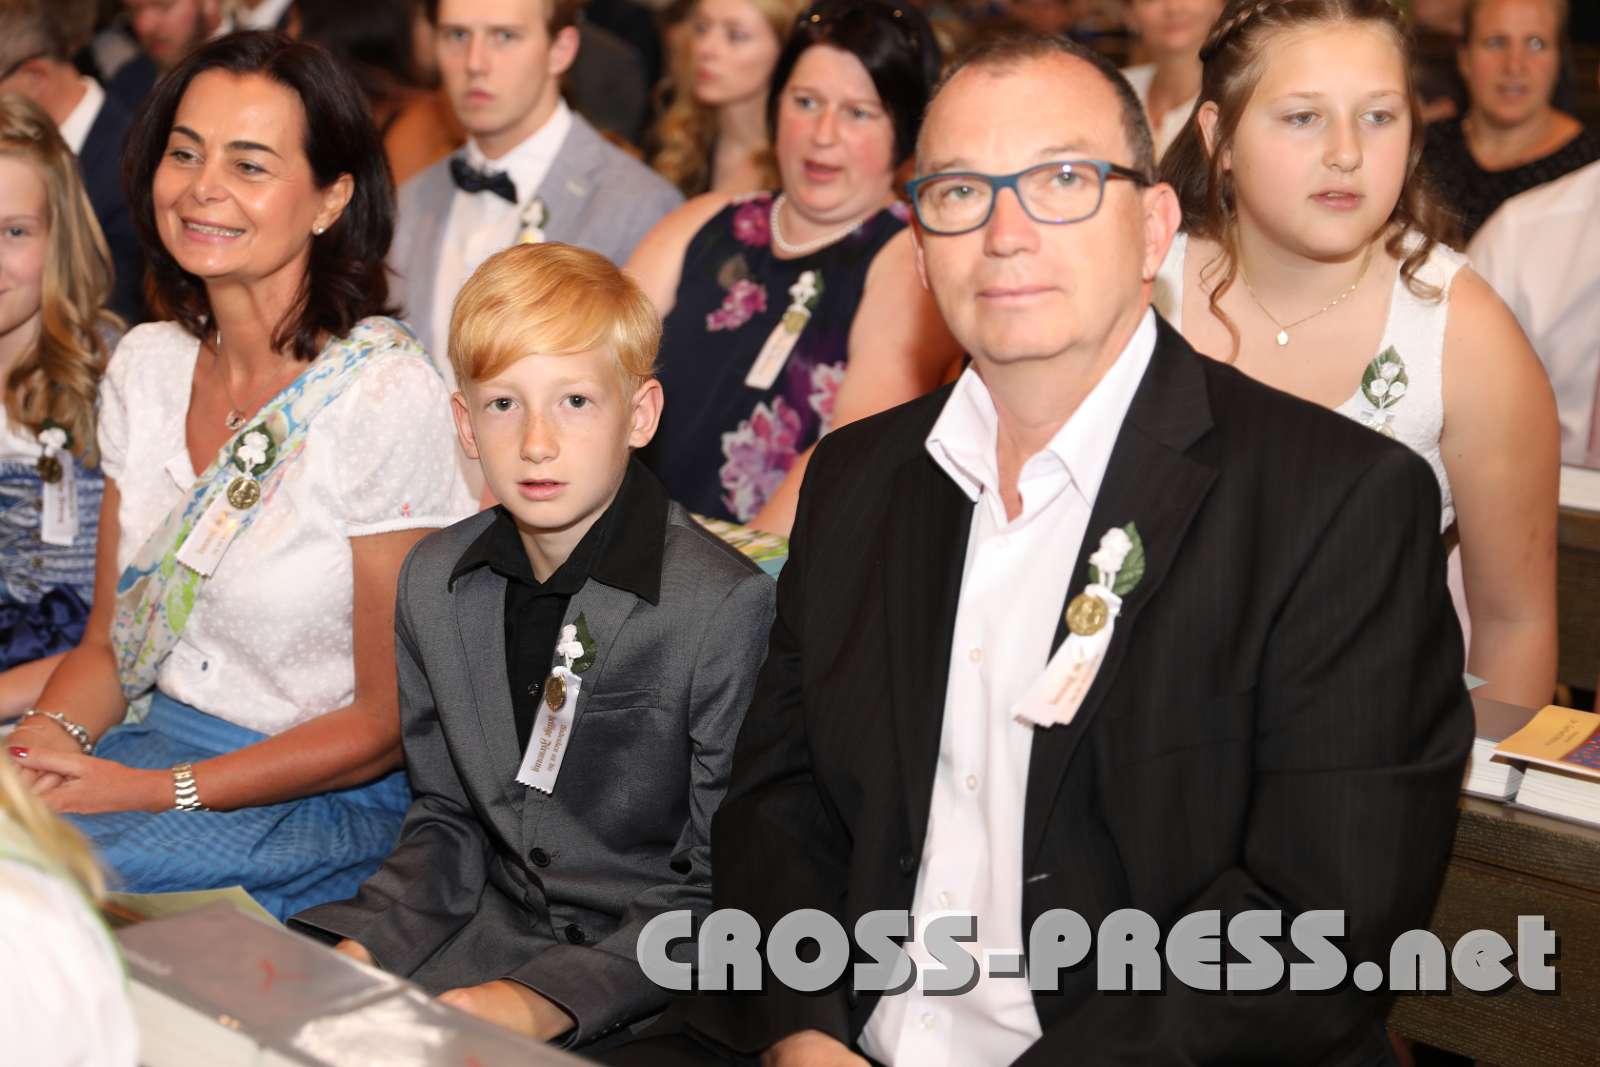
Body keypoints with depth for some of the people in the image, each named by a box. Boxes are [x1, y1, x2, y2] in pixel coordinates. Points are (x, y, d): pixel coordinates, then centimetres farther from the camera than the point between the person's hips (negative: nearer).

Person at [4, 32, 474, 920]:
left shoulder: (389, 398, -15)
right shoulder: (145, 365, 6)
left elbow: (387, 725, -12)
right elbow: (107, 645, 12)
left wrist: (158, 790, -18)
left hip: (330, 800, -6)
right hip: (155, 735, 6)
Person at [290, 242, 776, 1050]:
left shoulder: (726, 605, -16)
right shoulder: (436, 582, 4)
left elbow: (719, 889, -14)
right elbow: (446, 820, 12)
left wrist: (545, 1000, -23)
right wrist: (363, 946, -5)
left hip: (636, 974, -5)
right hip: (493, 922, 5)